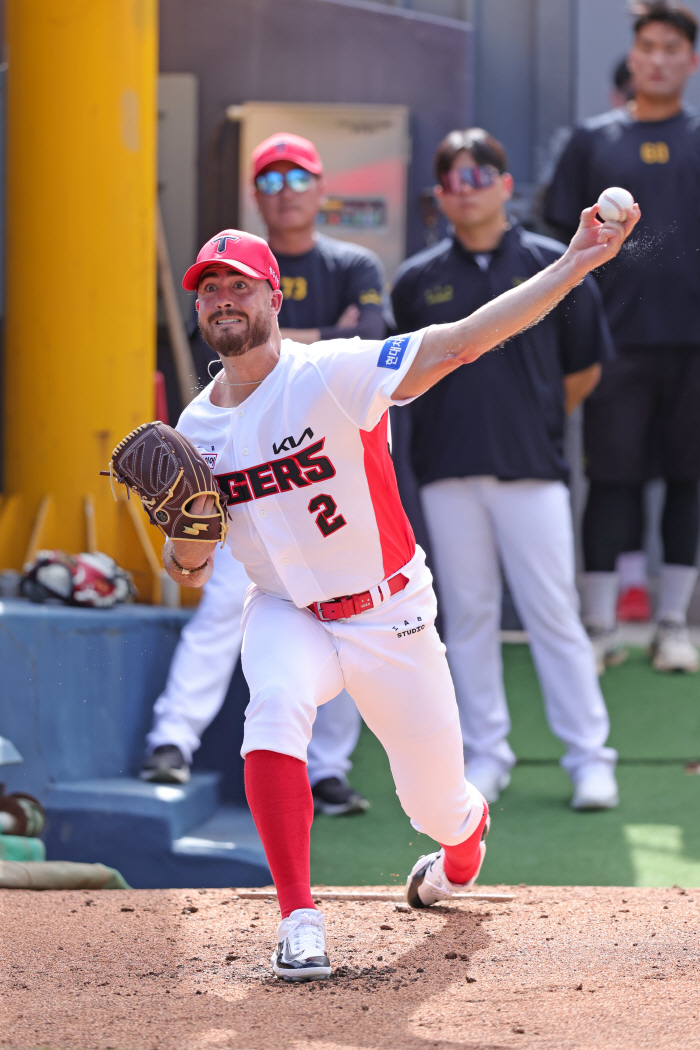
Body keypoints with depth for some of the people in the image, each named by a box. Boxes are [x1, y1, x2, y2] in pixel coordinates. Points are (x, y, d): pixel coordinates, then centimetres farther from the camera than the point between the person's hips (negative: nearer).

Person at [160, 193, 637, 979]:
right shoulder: (197, 430, -3)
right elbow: (188, 571, 5)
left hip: (389, 616, -2)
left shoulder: (332, 374, -19)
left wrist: (576, 265, -40)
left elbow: (461, 342, -30)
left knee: (438, 806, 7)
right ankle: (299, 921, -26)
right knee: (274, 707, -33)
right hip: (286, 613, 2)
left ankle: (467, 832, 49)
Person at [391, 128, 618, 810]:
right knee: (467, 613, 6)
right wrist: (461, 423, 8)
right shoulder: (417, 280, 7)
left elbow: (584, 370, 10)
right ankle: (484, 754, 13)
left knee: (552, 613, -2)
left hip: (531, 470, -2)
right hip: (448, 472, 2)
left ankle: (589, 757, 3)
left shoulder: (552, 266, 3)